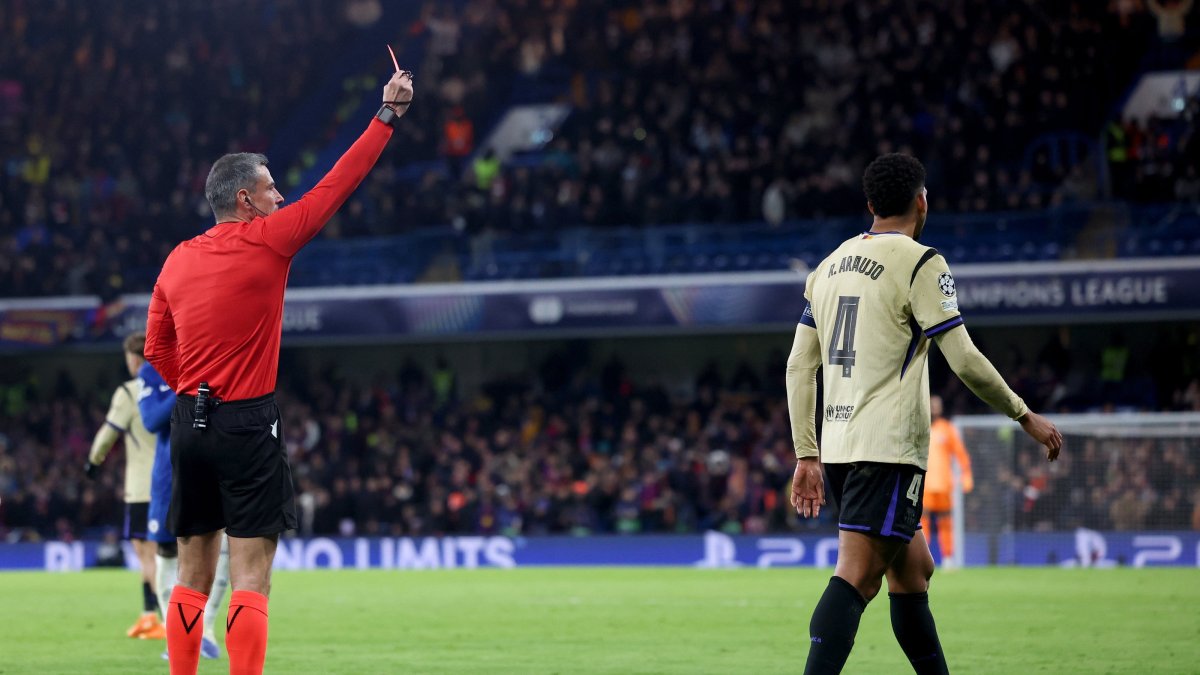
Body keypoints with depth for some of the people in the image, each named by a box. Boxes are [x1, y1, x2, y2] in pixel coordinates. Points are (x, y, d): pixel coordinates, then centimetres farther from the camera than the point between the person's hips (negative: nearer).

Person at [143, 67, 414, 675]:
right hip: (247, 423, -6)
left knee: (194, 574, 11)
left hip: (190, 421, 6)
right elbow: (335, 186, -3)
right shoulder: (266, 241, -7)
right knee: (250, 577, -7)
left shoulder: (178, 260, 9)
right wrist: (387, 117, 3)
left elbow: (157, 349, 15)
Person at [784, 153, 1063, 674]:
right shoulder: (920, 264, -6)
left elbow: (799, 367, 14)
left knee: (913, 569, 18)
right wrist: (1026, 417, 2)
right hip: (888, 448, -8)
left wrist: (807, 455, 17)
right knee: (856, 578, -15)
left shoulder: (830, 265, 15)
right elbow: (964, 360, -10)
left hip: (837, 447, 8)